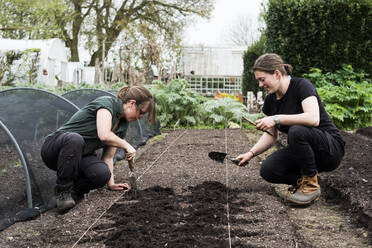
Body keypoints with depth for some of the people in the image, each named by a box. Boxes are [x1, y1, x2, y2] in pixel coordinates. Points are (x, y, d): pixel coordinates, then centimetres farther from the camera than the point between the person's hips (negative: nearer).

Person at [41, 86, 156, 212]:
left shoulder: (123, 124, 7)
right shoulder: (107, 103, -17)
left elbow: (108, 157, 10)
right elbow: (104, 136, -33)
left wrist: (111, 183, 3)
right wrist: (126, 146, -18)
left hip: (80, 156, 6)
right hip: (55, 147, -6)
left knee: (103, 174, -29)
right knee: (75, 139, -43)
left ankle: (74, 188, 3)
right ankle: (63, 191, -23)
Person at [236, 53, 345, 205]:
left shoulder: (301, 86, -18)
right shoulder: (270, 100, 2)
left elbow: (313, 118, -35)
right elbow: (271, 135, 10)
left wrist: (277, 119, -33)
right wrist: (250, 153, -2)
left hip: (331, 149, -6)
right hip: (302, 151, 6)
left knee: (297, 131, -36)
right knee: (267, 170, -20)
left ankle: (311, 185, -15)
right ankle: (302, 180, 7)